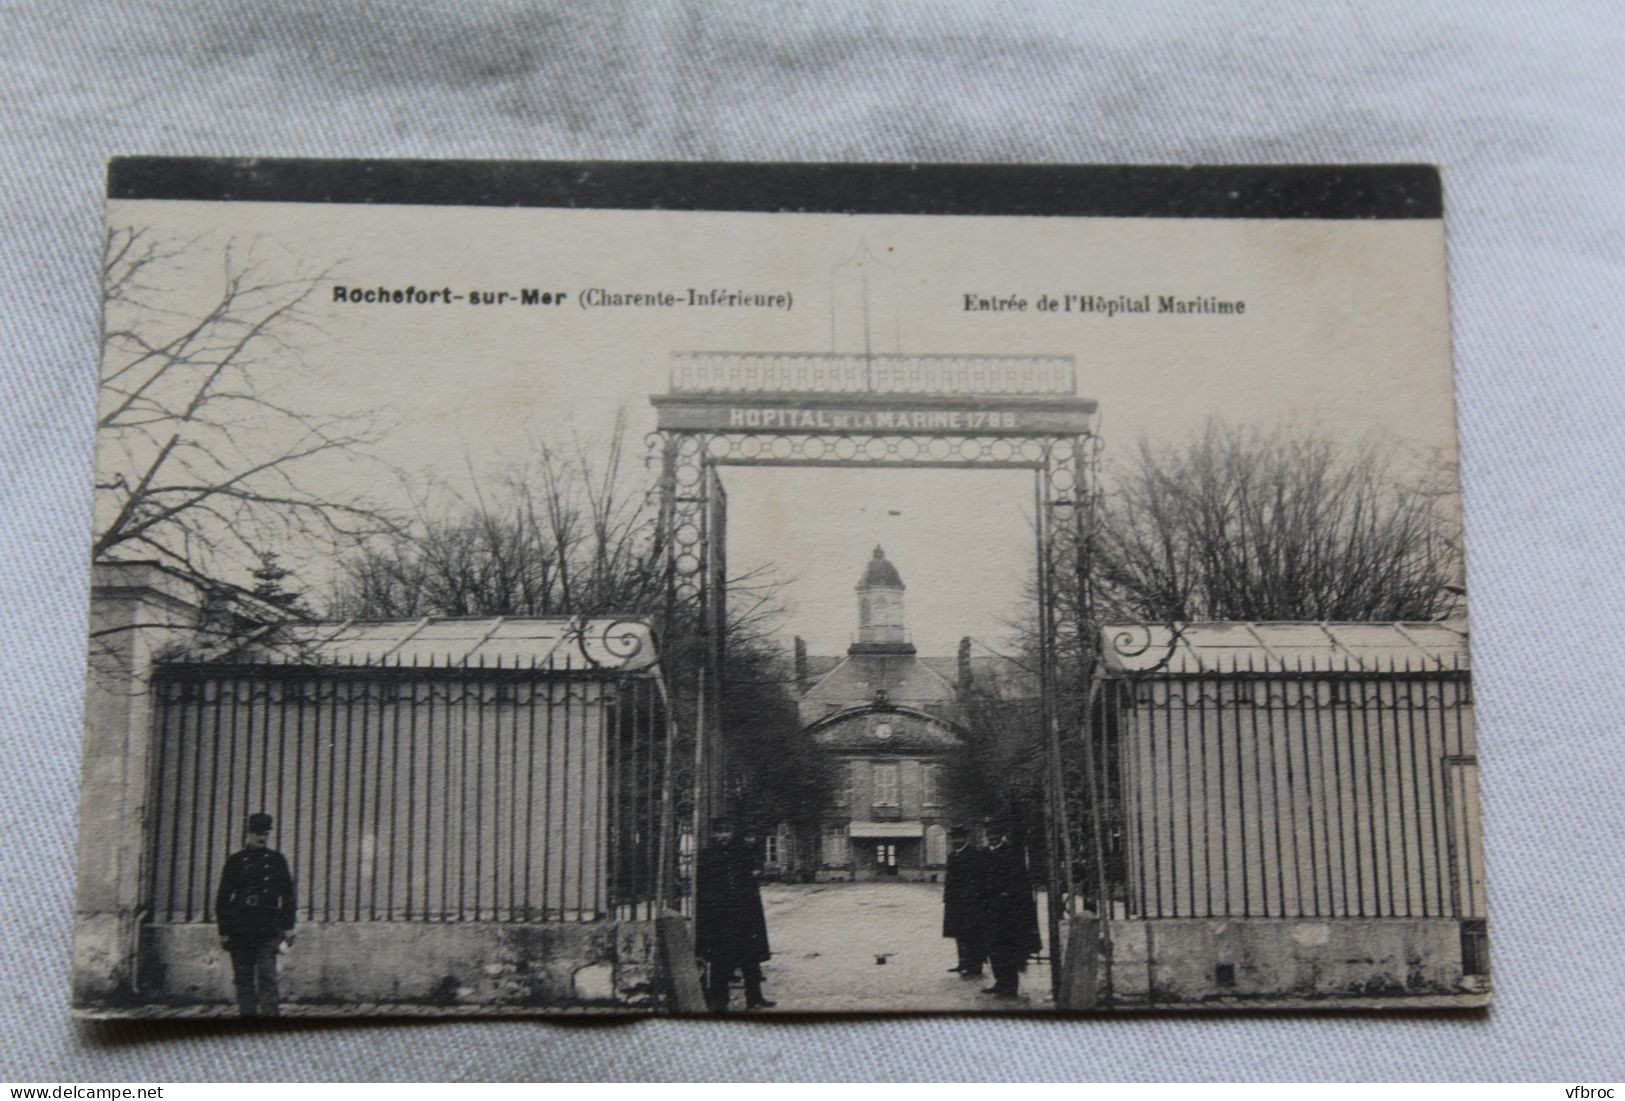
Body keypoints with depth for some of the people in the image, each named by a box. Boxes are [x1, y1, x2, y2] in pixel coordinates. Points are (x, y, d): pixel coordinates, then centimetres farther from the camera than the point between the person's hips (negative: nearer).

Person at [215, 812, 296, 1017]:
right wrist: (224, 931, 2)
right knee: (243, 978, 4)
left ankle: (269, 1014, -15)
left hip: (267, 930, -1)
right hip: (240, 930, 1)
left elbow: (287, 894, 12)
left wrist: (287, 927, 5)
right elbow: (222, 898, 7)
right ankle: (248, 1013, 9)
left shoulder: (276, 860, 10)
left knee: (267, 977, -10)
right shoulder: (235, 861, 7)